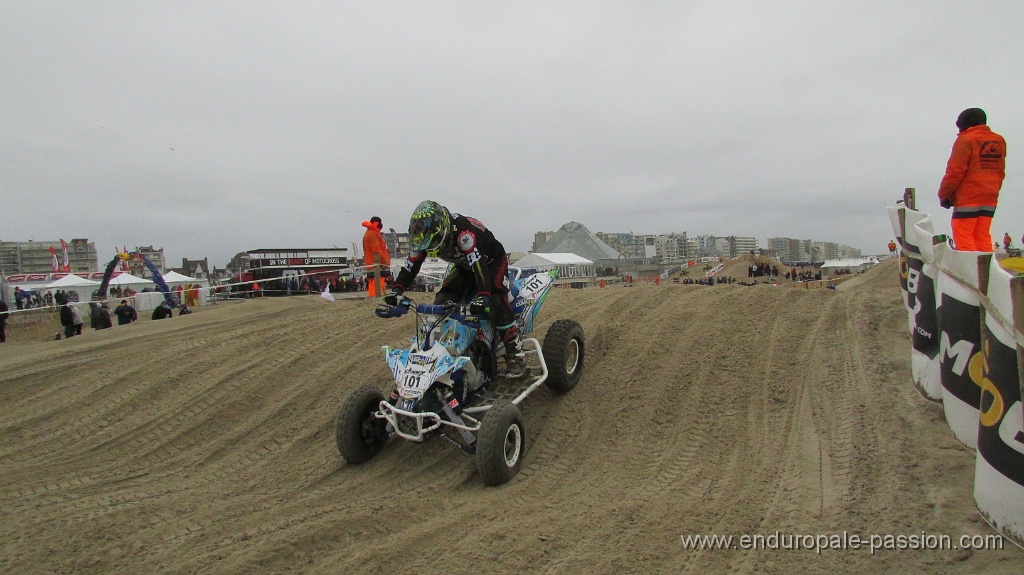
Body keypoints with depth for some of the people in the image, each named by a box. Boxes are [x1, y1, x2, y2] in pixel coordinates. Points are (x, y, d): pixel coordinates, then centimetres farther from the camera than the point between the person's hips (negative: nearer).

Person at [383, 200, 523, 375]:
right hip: (464, 266, 7)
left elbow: (478, 263, -49)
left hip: (492, 261, -7)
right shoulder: (426, 237, -17)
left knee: (496, 300, -28)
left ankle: (515, 353, -22)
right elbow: (411, 264, -13)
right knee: (442, 301, -5)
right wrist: (396, 289, -26)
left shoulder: (462, 231, -40)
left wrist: (483, 296, -61)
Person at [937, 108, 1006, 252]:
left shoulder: (966, 140, -9)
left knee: (963, 236, -5)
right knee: (982, 236, 11)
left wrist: (944, 194, -6)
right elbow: (1000, 172, 17)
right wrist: (992, 191, 23)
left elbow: (955, 171, -13)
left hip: (968, 198, -7)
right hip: (990, 199, 7)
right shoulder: (999, 141, 13)